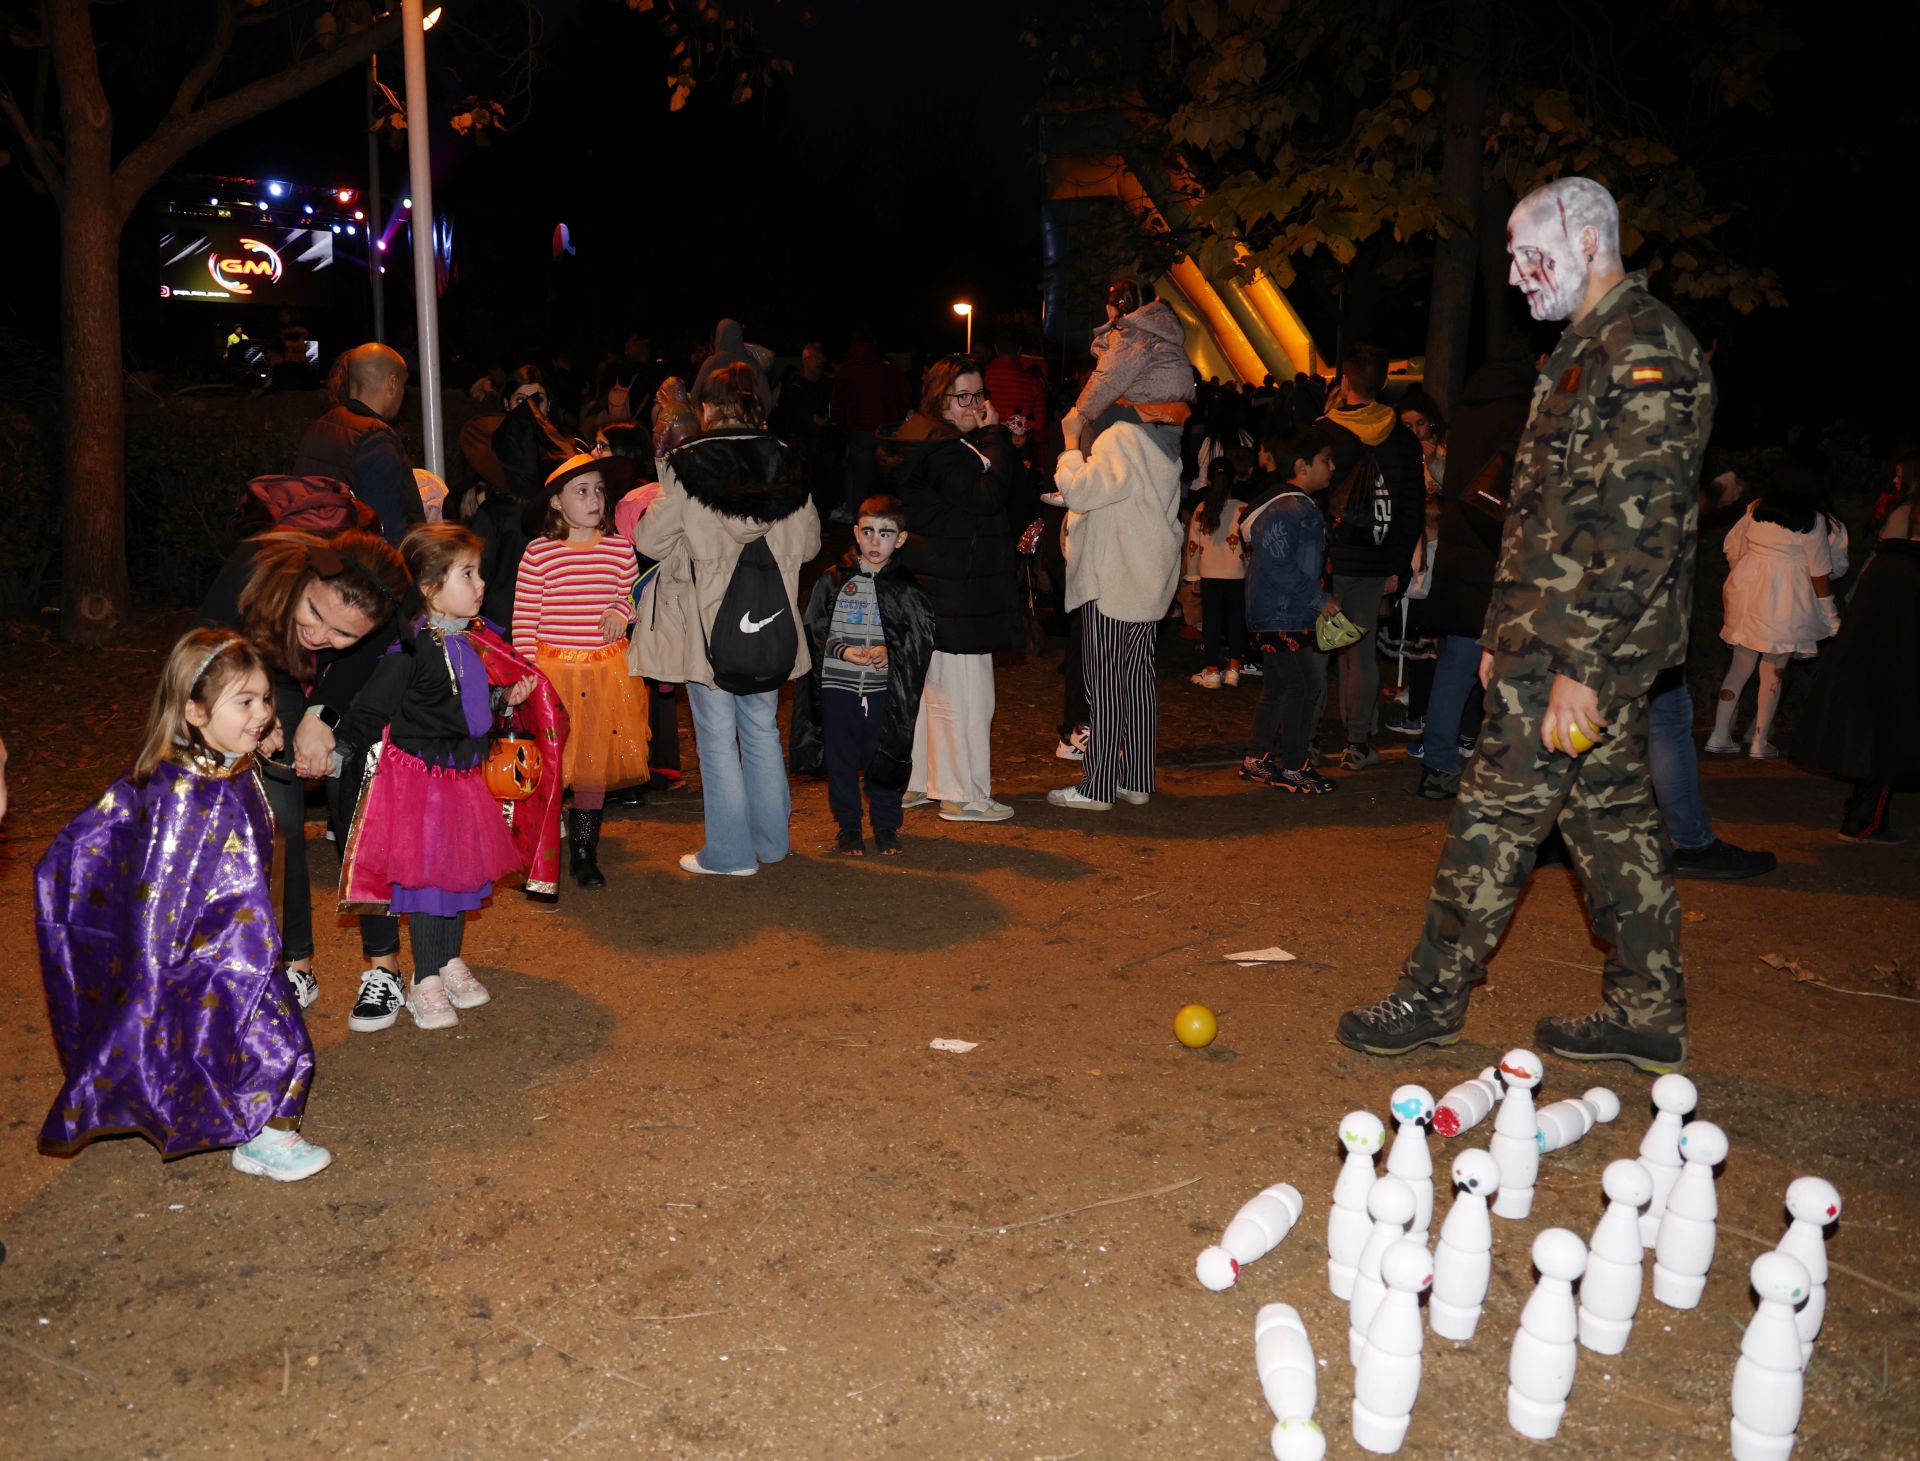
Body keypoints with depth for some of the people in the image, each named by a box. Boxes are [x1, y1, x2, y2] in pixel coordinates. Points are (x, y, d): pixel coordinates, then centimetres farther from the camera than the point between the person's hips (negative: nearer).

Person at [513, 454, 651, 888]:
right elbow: (523, 619, -4)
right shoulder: (539, 552, -5)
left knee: (597, 763, 8)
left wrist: (622, 610, -7)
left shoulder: (620, 548, 3)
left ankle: (584, 852, 22)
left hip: (608, 672, 3)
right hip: (553, 671, -3)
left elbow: (635, 595, 16)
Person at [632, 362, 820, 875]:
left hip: (707, 621, -4)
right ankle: (770, 839, 26)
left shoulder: (687, 465, -12)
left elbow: (651, 539, -9)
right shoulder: (784, 463, 0)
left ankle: (730, 852, 10)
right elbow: (808, 542, 8)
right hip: (767, 622, 4)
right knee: (762, 728, 16)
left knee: (717, 736, 4)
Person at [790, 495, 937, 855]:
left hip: (884, 687, 0)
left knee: (885, 758, 6)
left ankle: (886, 826, 22)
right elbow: (814, 632, 2)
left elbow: (921, 637, 4)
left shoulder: (905, 588, 2)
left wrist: (889, 652, -13)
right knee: (841, 760, 7)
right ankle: (848, 827, 22)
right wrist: (842, 650, -13)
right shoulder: (833, 580, 1)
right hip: (838, 685, 0)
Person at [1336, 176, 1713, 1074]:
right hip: (1564, 638, 10)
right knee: (1614, 812, 12)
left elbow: (1636, 524, -22)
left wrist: (1578, 664, -23)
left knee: (1497, 811, -3)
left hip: (1582, 644, -10)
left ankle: (1434, 996, 9)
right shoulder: (1591, 349, 19)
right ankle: (1648, 1014, 21)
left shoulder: (1643, 350, -14)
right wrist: (1504, 635, 19)